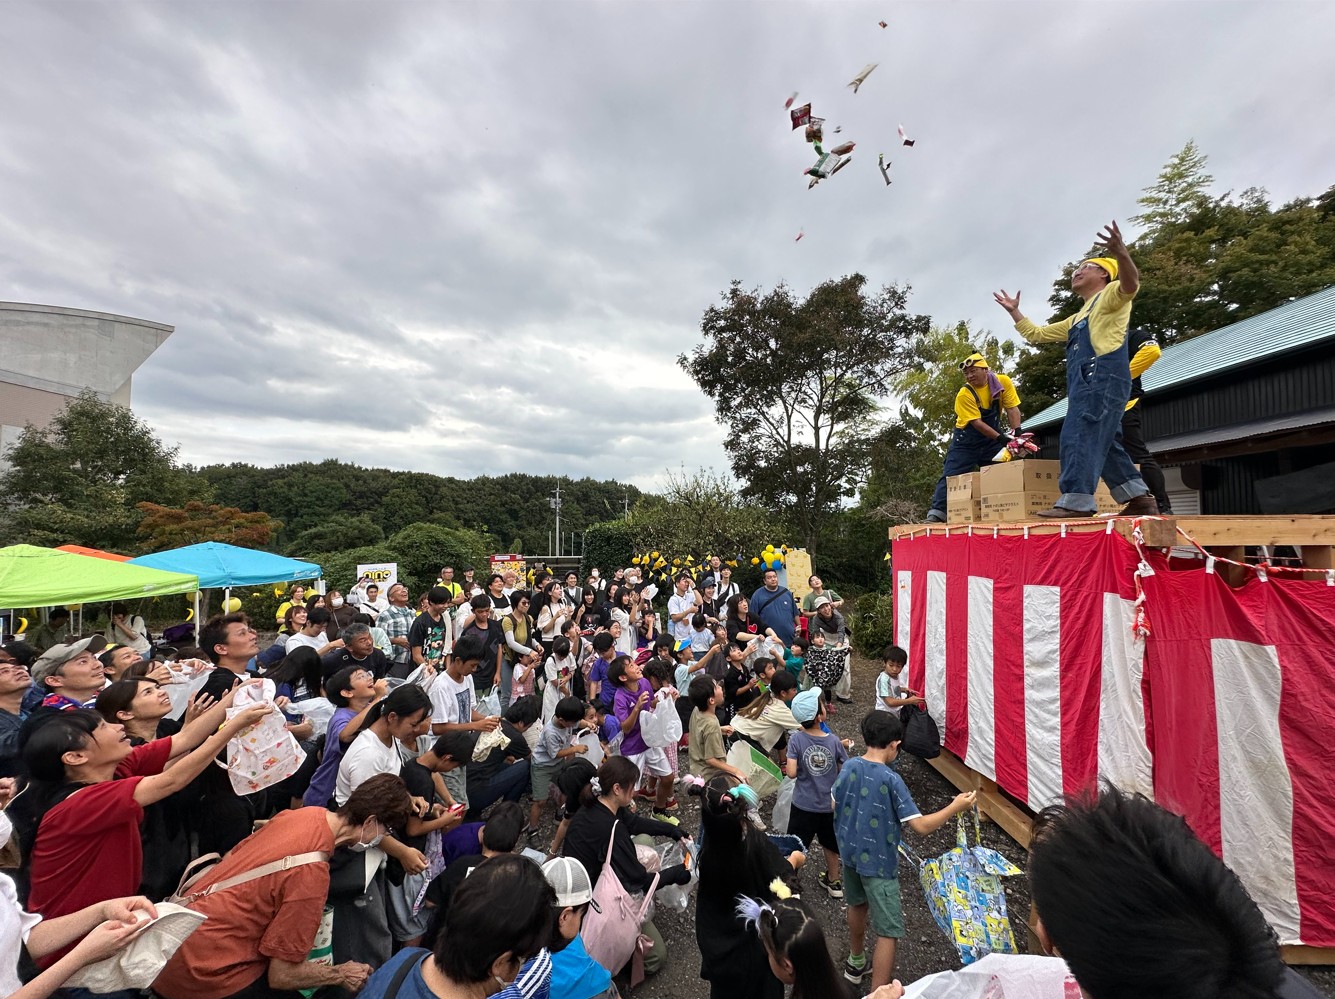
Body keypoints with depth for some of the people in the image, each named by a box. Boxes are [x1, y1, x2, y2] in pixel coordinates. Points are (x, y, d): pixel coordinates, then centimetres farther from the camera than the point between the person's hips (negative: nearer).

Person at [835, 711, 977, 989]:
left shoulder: (849, 766, -9)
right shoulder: (890, 780, -26)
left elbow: (834, 804, 4)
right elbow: (921, 826, -24)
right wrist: (955, 807, -13)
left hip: (849, 852, 7)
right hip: (877, 862, -7)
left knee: (858, 905, 30)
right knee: (888, 932, 8)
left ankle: (856, 963, 51)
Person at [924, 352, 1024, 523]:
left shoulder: (1003, 382, -8)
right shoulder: (964, 394, -20)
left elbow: (1012, 408, -9)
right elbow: (976, 423, -24)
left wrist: (1016, 432, -22)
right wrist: (1001, 438, -30)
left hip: (992, 439, 4)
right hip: (966, 440, -4)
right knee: (950, 476, -10)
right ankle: (937, 512, -12)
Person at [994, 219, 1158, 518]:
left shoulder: (1111, 295, 9)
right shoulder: (1076, 319, 34)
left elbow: (1130, 284, -17)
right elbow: (1036, 334, 39)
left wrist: (1122, 254, -33)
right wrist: (1014, 312, 36)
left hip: (1103, 375, -9)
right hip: (1085, 381, 9)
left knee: (1080, 435, -21)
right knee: (1103, 442, 6)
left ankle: (1076, 501, -27)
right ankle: (1141, 499, 9)